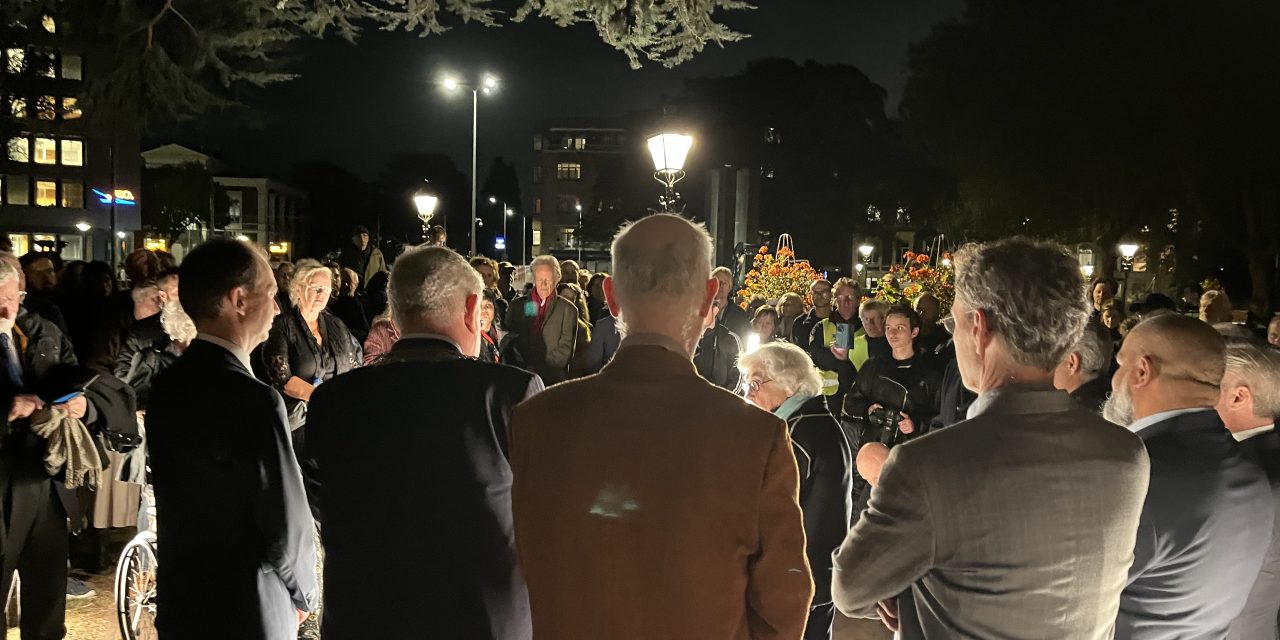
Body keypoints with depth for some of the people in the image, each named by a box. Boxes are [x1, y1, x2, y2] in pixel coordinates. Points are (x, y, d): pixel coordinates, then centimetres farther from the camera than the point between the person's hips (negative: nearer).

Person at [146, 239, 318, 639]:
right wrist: (304, 594, -3)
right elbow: (285, 526, -18)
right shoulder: (255, 400, -24)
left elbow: (178, 501, 6)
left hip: (177, 606, 7)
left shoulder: (166, 387, 0)